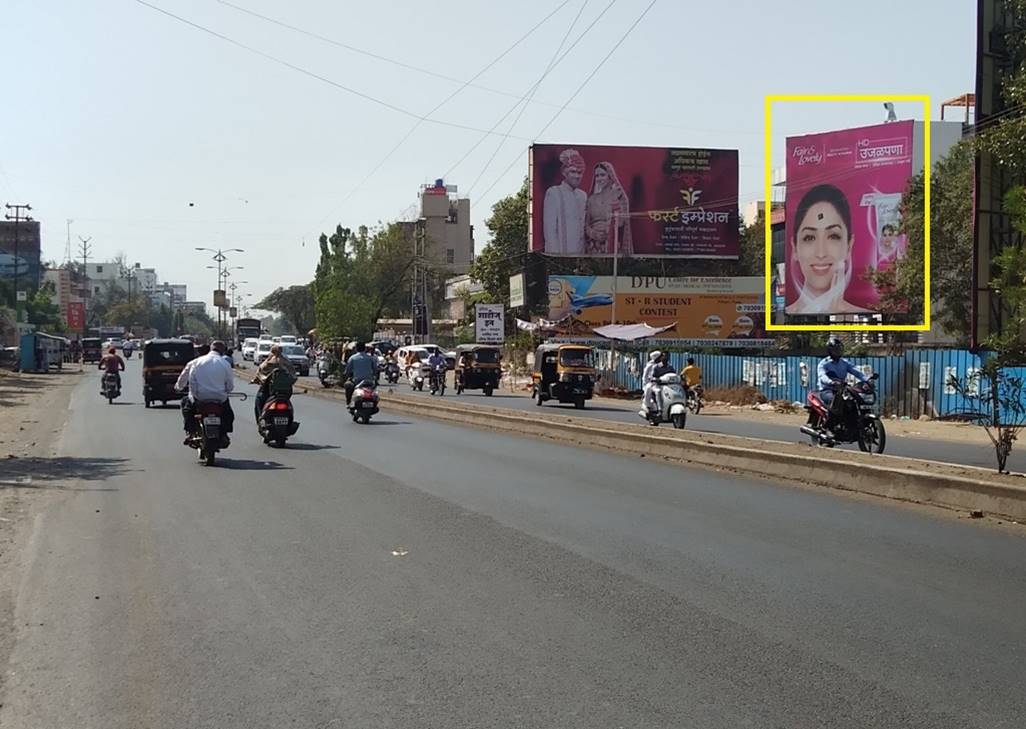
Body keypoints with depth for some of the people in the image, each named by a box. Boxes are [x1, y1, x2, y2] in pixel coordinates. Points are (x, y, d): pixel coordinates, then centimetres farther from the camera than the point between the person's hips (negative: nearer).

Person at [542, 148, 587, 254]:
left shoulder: (582, 195, 13)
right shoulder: (553, 193, -4)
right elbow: (549, 227, -8)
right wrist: (555, 252, -13)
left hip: (580, 251, 5)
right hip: (560, 252, -5)